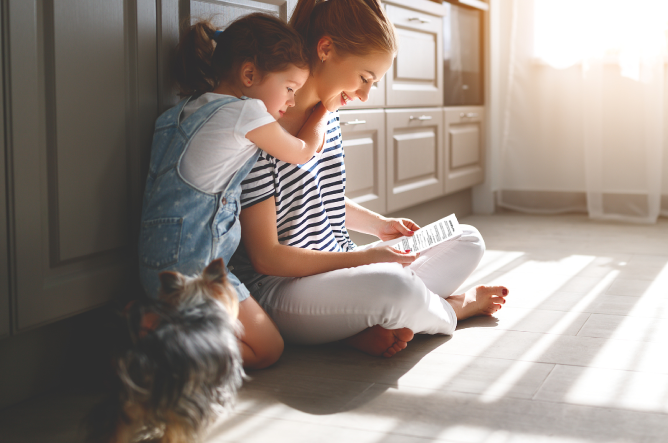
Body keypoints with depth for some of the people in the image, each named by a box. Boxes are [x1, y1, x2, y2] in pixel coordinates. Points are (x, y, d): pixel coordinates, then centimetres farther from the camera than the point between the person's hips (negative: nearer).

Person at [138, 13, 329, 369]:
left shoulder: (192, 107, 11)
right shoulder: (246, 112, -14)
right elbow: (302, 152, 4)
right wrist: (326, 107, 20)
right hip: (191, 267, -9)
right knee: (267, 350, 3)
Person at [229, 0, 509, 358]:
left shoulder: (327, 116, 7)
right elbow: (266, 257, -20)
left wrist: (379, 224, 7)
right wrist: (364, 258, -19)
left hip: (337, 267, 9)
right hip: (280, 287, -9)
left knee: (469, 242, 9)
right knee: (396, 288, -36)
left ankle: (381, 324, -12)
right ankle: (453, 309, 0)